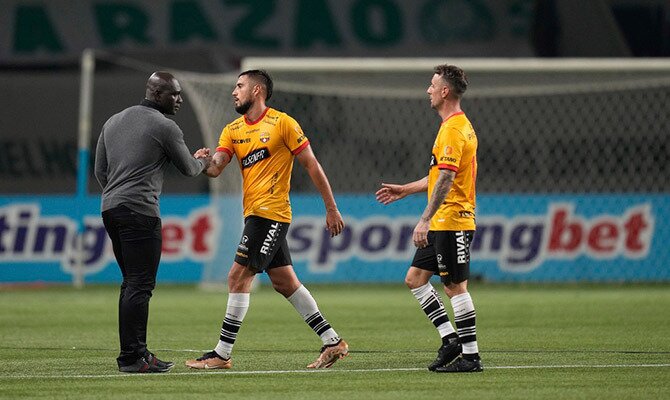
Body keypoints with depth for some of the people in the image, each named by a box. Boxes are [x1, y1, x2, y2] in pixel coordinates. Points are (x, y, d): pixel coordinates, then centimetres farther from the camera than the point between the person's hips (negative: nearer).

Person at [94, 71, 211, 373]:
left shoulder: (113, 122, 18)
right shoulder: (164, 127, -4)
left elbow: (100, 170, 21)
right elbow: (188, 169, 7)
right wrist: (203, 162, 29)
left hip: (110, 209, 8)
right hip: (140, 211, -8)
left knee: (132, 283, 14)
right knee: (140, 285, -8)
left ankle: (133, 352, 15)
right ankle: (132, 357, -12)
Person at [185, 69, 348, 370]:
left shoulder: (283, 123, -7)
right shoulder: (232, 130, 13)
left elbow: (312, 165, -4)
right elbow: (215, 168, 1)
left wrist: (331, 209, -4)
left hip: (270, 212, -8)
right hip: (254, 213, 8)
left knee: (238, 277, -11)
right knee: (284, 282, 9)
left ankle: (222, 354, -8)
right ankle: (332, 342, 15)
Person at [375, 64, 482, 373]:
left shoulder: (453, 130, -16)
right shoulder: (460, 126, 17)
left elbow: (446, 179, -25)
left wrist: (425, 220, -28)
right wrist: (405, 190, 30)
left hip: (451, 222, -11)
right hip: (442, 224, 11)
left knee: (455, 286, -6)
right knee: (415, 278, 12)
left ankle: (470, 356, -3)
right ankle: (450, 339, 11)